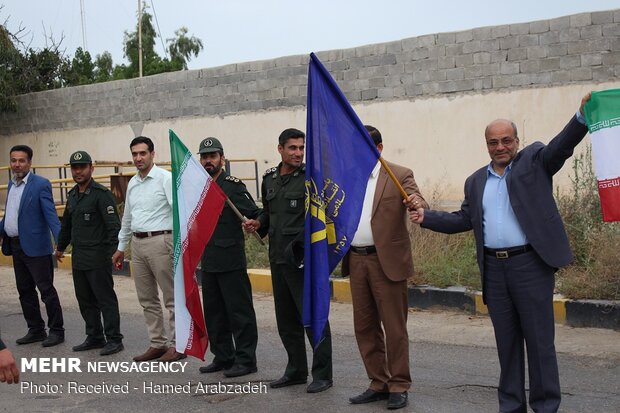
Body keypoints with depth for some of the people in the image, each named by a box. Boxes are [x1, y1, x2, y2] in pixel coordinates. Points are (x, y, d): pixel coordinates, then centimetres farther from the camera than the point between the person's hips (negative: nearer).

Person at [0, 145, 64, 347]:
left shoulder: (41, 184, -11)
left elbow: (51, 215, -17)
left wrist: (60, 243, -27)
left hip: (35, 247, -8)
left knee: (46, 289, 0)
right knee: (25, 291, 14)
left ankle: (56, 331, 10)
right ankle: (36, 330, 24)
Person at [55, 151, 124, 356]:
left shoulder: (101, 193, -11)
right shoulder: (72, 195, 14)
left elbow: (113, 225, -16)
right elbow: (66, 223, 27)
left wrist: (112, 251, -23)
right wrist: (61, 247, 33)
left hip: (98, 256, -8)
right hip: (78, 257, 8)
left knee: (105, 298, -3)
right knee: (85, 299, 13)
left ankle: (114, 339, 4)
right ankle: (94, 337, 23)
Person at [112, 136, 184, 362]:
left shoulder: (165, 178, -7)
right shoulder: (132, 183, 15)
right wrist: (121, 247, 25)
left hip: (159, 241, -8)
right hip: (137, 243, 8)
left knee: (173, 297, -1)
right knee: (147, 299, 12)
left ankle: (177, 345, 7)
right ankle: (157, 344, 21)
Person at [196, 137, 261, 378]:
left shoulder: (233, 185, -7)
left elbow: (255, 214, -11)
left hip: (231, 261, -7)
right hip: (208, 261, 7)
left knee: (239, 311, -1)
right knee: (214, 312, 13)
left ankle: (245, 360, 7)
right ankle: (223, 357, 25)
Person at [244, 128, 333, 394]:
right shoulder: (269, 179, 11)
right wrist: (258, 223, 5)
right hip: (278, 258, 7)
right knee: (286, 319, 14)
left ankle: (322, 374, 8)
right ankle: (296, 370, 28)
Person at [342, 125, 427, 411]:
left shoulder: (399, 175, -4)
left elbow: (419, 203, -14)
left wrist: (417, 206, -36)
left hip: (386, 261, -5)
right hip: (357, 261, 6)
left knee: (394, 327, 2)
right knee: (364, 327, 12)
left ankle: (398, 386, 15)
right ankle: (379, 383, 24)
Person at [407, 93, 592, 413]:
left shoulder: (534, 161, 4)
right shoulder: (476, 181, 15)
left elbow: (561, 146, -12)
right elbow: (464, 220, 16)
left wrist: (582, 116, -29)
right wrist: (426, 216, 6)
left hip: (531, 264, -4)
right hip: (494, 269, 4)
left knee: (540, 339, 2)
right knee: (506, 341, 12)